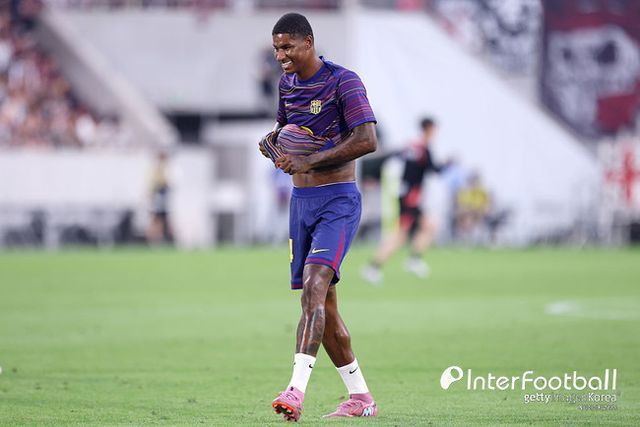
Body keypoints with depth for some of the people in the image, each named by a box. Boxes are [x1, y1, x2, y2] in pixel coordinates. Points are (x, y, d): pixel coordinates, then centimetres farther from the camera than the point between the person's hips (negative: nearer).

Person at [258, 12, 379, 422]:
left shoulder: (343, 81, -12)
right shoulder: (288, 83, 11)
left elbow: (367, 140, -21)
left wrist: (310, 160, -23)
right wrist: (272, 139, 5)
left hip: (338, 202, -8)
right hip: (301, 201, 8)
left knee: (314, 287, -24)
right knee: (321, 304, 7)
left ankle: (297, 390, -33)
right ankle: (361, 398, 17)